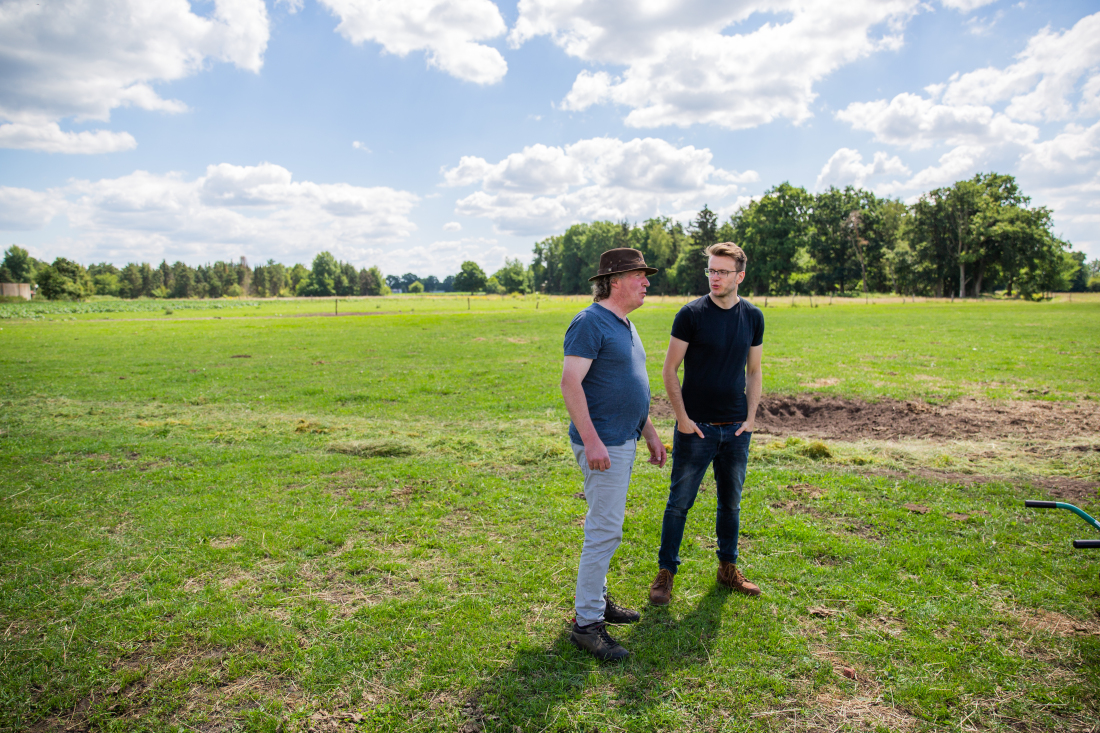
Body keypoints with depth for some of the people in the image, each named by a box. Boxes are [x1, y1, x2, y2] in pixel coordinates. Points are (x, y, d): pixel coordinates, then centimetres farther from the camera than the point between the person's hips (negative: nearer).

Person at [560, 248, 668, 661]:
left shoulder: (625, 326, 16)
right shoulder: (590, 322, -15)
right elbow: (570, 382, -21)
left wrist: (650, 433, 21)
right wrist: (591, 440, -26)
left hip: (624, 441, 10)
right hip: (602, 444, -10)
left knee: (603, 525, 17)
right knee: (605, 531, -8)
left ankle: (596, 599, 30)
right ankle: (586, 623, 1)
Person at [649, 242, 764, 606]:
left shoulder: (753, 317, 5)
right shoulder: (691, 314, -8)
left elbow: (754, 371, 12)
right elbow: (670, 370, -5)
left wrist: (751, 418, 3)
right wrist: (682, 417, -10)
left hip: (736, 429, 4)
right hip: (696, 427, -4)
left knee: (731, 502, 15)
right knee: (679, 502, 2)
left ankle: (728, 569, 32)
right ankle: (665, 573, 16)